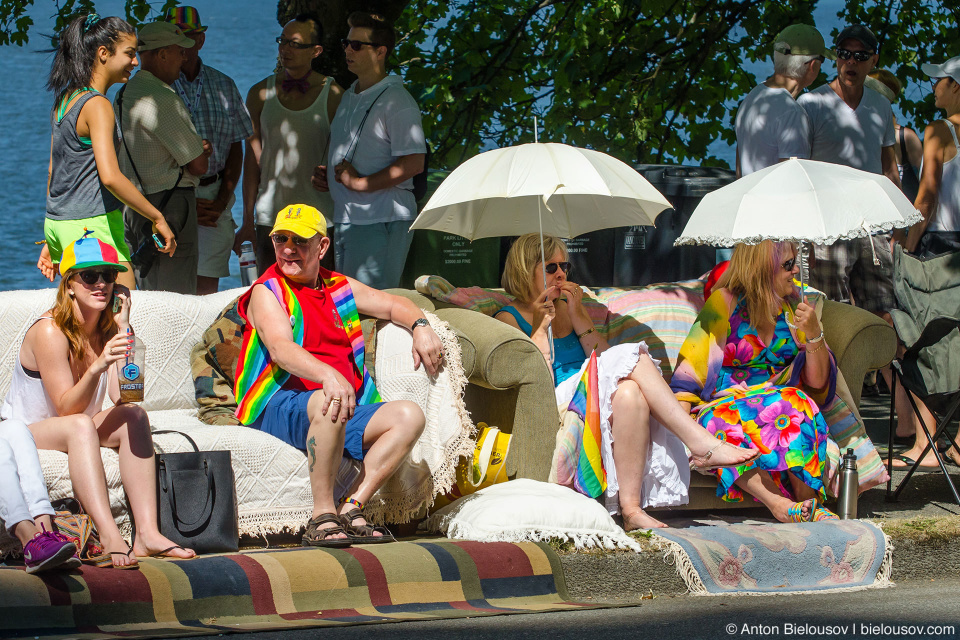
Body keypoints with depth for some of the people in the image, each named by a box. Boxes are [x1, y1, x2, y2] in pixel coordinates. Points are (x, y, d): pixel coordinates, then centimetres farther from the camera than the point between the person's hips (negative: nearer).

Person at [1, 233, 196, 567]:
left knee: (134, 417, -20)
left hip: (74, 434, 6)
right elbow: (67, 408, -22)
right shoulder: (50, 332, -20)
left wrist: (124, 328, -17)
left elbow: (123, 398, -15)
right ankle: (110, 539, -50)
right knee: (80, 426, -36)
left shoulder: (106, 331, -1)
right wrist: (97, 367, -38)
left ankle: (147, 534, -33)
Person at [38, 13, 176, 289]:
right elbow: (110, 177, -24)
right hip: (93, 225, -9)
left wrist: (52, 242, 24)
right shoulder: (97, 106, -13)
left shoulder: (64, 101, 15)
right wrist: (157, 218, -16)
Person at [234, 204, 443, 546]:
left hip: (344, 414, 6)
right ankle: (322, 517, -34)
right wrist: (329, 375, -36)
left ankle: (351, 509, -25)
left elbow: (392, 305, 32)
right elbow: (281, 349, -17)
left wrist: (421, 326, 6)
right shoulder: (267, 292, 1)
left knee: (409, 415, -16)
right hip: (279, 408, -6)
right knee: (328, 404, -39)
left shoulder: (340, 289, 21)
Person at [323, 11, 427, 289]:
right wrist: (326, 173, 12)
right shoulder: (348, 97, 18)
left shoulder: (396, 101, -12)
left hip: (380, 220, -10)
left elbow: (413, 163, -20)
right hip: (345, 219, 10)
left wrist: (360, 183, -19)